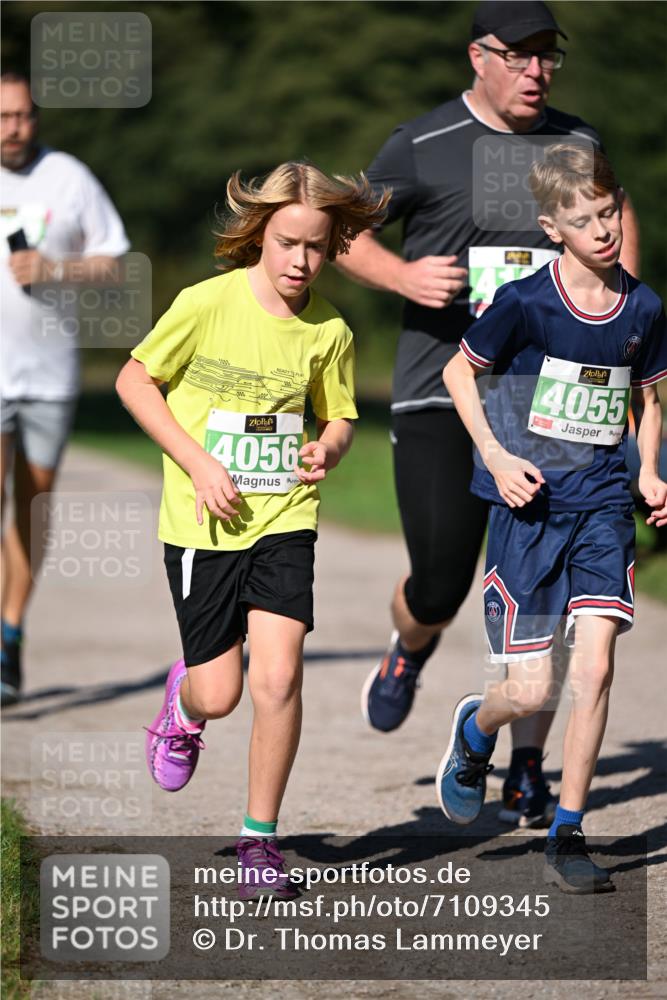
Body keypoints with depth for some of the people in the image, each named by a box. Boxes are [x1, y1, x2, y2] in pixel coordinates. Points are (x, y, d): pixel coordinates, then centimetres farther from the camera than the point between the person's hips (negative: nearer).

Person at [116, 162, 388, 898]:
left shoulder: (329, 332, -1)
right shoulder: (207, 304, -11)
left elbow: (338, 418, 13)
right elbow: (134, 380, -3)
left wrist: (327, 450, -11)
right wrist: (198, 463, -11)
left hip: (284, 519, 2)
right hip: (202, 524, -1)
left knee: (277, 678, -14)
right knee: (219, 694, 0)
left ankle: (259, 838, 2)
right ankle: (183, 704, 40)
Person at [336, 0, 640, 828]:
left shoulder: (577, 144, 9)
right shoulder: (422, 146, -2)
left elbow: (617, 214, 29)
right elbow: (344, 233, 5)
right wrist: (402, 275, -14)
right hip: (438, 398, -2)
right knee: (440, 585, -5)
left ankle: (526, 775, 8)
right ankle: (409, 652, 33)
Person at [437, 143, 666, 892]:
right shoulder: (525, 304, -10)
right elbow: (458, 372, 3)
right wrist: (496, 457, -8)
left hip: (601, 500, 3)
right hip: (529, 502, -3)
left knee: (594, 665, -12)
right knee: (530, 690, -5)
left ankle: (567, 837, 0)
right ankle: (474, 733, 33)